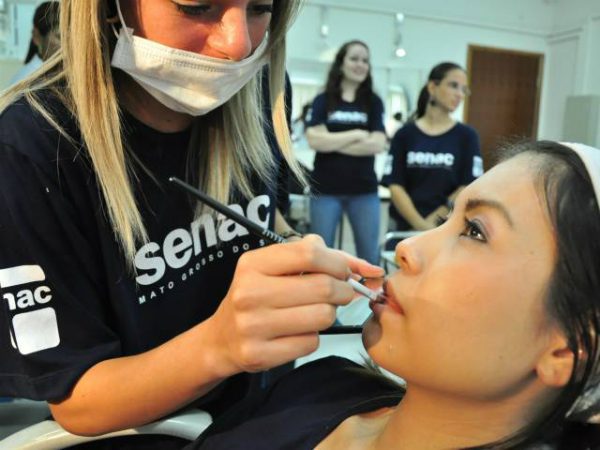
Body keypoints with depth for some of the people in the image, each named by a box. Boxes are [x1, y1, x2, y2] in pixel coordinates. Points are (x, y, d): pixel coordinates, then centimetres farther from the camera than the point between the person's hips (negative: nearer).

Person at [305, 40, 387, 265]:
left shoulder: (373, 102, 8)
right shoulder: (322, 101, 5)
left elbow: (377, 144, -5)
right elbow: (314, 139, -10)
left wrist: (332, 143, -9)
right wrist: (357, 134, -9)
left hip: (364, 190, 1)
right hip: (326, 189, -1)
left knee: (369, 254, 6)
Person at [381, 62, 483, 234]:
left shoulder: (467, 136, 4)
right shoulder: (404, 134, 3)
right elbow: (395, 186, -3)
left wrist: (434, 220, -10)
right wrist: (420, 224, -15)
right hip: (404, 225, 1)